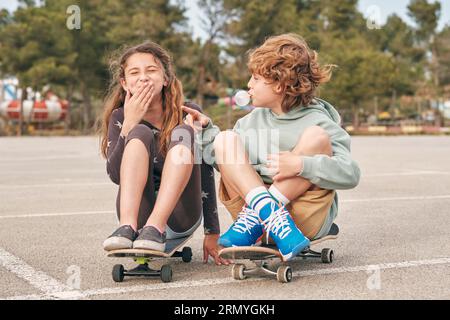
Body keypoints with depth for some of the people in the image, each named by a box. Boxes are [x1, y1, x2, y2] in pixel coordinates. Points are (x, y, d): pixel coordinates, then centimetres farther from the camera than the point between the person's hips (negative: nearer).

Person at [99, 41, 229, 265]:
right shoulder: (120, 118, 1)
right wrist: (129, 124, -21)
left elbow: (206, 176, -5)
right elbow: (115, 175, -12)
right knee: (141, 133, -20)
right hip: (137, 212, 0)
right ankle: (128, 227, -38)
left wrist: (212, 233, -9)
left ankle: (155, 229, -37)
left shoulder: (189, 114, -2)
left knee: (183, 133, -21)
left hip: (180, 217, 0)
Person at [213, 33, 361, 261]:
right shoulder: (252, 120, 13)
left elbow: (350, 174, -18)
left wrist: (301, 165, -30)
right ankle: (270, 216, -30)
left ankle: (254, 217, -24)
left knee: (316, 136, -22)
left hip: (304, 218, -4)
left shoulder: (318, 122, -5)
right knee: (225, 138, -10)